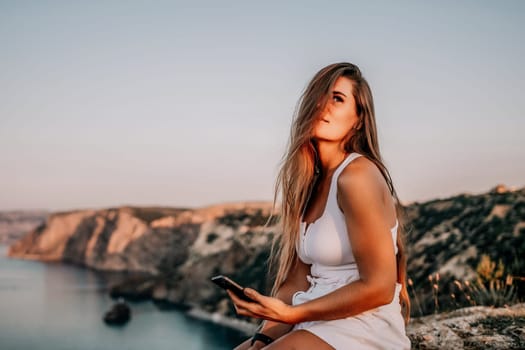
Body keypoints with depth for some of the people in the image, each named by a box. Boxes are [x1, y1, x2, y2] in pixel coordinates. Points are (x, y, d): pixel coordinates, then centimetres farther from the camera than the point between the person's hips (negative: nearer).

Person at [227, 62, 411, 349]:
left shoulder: (357, 176, -14)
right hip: (319, 325, 8)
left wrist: (294, 314, -16)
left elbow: (378, 288, -17)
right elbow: (297, 279, 7)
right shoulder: (312, 182, 11)